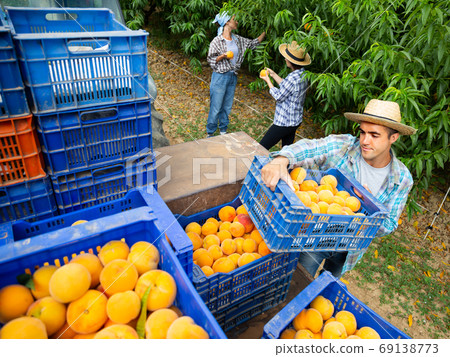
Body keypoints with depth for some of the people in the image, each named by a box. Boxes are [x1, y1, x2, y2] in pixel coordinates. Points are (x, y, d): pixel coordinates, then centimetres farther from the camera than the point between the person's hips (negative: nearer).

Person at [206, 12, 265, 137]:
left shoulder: (238, 39, 7)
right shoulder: (217, 41, -10)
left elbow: (254, 43, 15)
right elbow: (210, 59, -6)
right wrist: (222, 56, -22)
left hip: (232, 77, 6)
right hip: (220, 77, -6)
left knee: (227, 106, 14)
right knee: (216, 107, 0)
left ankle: (223, 130, 30)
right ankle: (210, 133, 14)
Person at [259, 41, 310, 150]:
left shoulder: (293, 78, -26)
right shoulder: (303, 74, 3)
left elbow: (278, 96, -14)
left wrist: (267, 80, -3)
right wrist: (273, 74, 15)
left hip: (284, 122, -10)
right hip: (295, 121, 10)